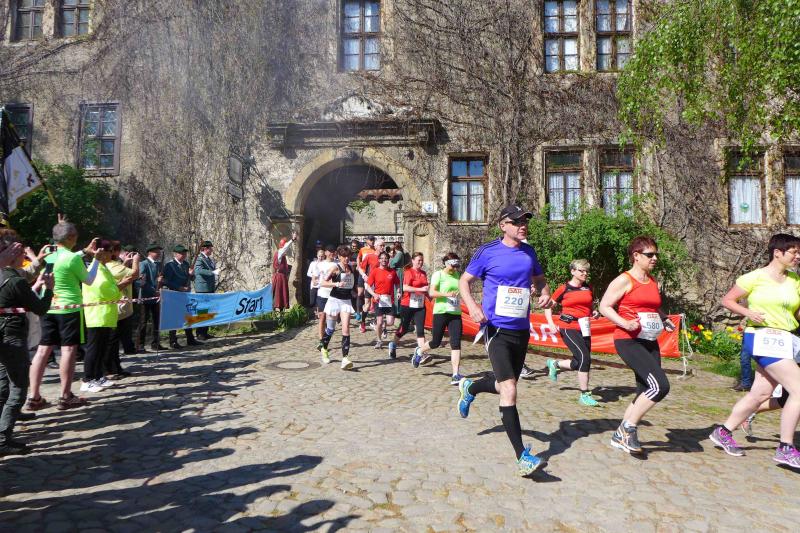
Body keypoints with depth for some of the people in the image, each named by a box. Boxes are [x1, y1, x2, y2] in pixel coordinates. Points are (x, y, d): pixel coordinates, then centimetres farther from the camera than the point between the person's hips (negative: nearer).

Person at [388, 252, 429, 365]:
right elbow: (405, 288, -24)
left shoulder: (423, 273, 11)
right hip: (407, 305, -5)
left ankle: (421, 353, -12)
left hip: (420, 306, 5)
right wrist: (420, 289, -27)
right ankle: (393, 345, 35)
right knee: (404, 328, 9)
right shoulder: (408, 272, -10)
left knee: (420, 329, -7)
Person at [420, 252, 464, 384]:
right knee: (436, 342, 6)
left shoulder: (457, 275, 13)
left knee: (456, 344, -6)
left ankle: (456, 375, -6)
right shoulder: (438, 274, -5)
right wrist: (446, 294, -25)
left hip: (456, 314, 5)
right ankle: (419, 351, 38)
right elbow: (431, 293, -15)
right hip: (441, 313, -4)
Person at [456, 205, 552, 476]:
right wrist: (472, 306, -17)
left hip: (522, 329, 6)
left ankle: (469, 388, 51)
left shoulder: (529, 251, 9)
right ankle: (522, 456, -7)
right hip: (497, 328, -6)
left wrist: (545, 293, 1)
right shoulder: (487, 252, -7)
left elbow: (539, 279, 24)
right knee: (509, 388, -15)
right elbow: (464, 281, 0)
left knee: (503, 385, 20)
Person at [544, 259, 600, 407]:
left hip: (584, 328, 6)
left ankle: (554, 364, 35)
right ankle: (584, 395, -5)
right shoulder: (564, 288, -4)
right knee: (585, 357, -17)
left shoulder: (588, 288, 11)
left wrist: (594, 314, 3)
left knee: (579, 364, 6)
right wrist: (551, 324, -10)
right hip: (568, 327, -6)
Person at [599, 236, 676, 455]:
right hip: (628, 341, -8)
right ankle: (628, 428, -2)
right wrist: (625, 323, -23)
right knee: (660, 386, -19)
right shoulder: (624, 280, -7)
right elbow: (604, 306, -11)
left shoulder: (654, 282, 16)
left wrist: (665, 320, 11)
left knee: (646, 392, 8)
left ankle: (621, 436, 22)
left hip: (650, 343, 9)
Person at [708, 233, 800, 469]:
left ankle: (723, 432, 25)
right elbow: (727, 300, 0)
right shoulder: (756, 277, -5)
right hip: (763, 338, -7)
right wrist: (748, 312, -15)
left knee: (761, 394, 11)